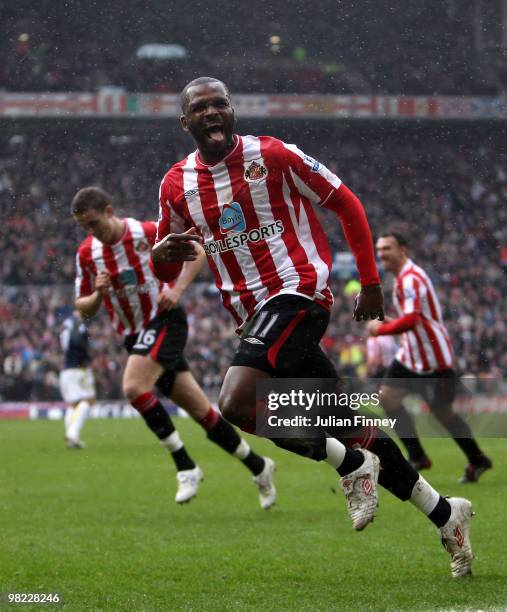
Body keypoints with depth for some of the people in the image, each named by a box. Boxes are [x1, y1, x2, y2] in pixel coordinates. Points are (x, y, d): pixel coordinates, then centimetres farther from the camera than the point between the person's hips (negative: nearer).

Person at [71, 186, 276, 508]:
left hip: (164, 320, -5)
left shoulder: (148, 233, -12)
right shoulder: (87, 253, 2)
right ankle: (258, 466, 19)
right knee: (199, 409, 5)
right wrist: (99, 294, -15)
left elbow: (198, 250, -2)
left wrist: (178, 288, -14)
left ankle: (185, 466, -18)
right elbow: (83, 308, 7)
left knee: (134, 387, -28)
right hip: (134, 334, 5)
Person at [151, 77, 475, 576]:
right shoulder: (175, 185, 8)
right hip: (254, 316, 6)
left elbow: (346, 205, 2)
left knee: (236, 402, -27)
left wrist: (370, 283, 2)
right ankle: (445, 514, 20)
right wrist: (163, 253, -8)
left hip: (296, 293, -6)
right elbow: (162, 269, 17)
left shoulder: (271, 155, -5)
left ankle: (353, 465, -8)